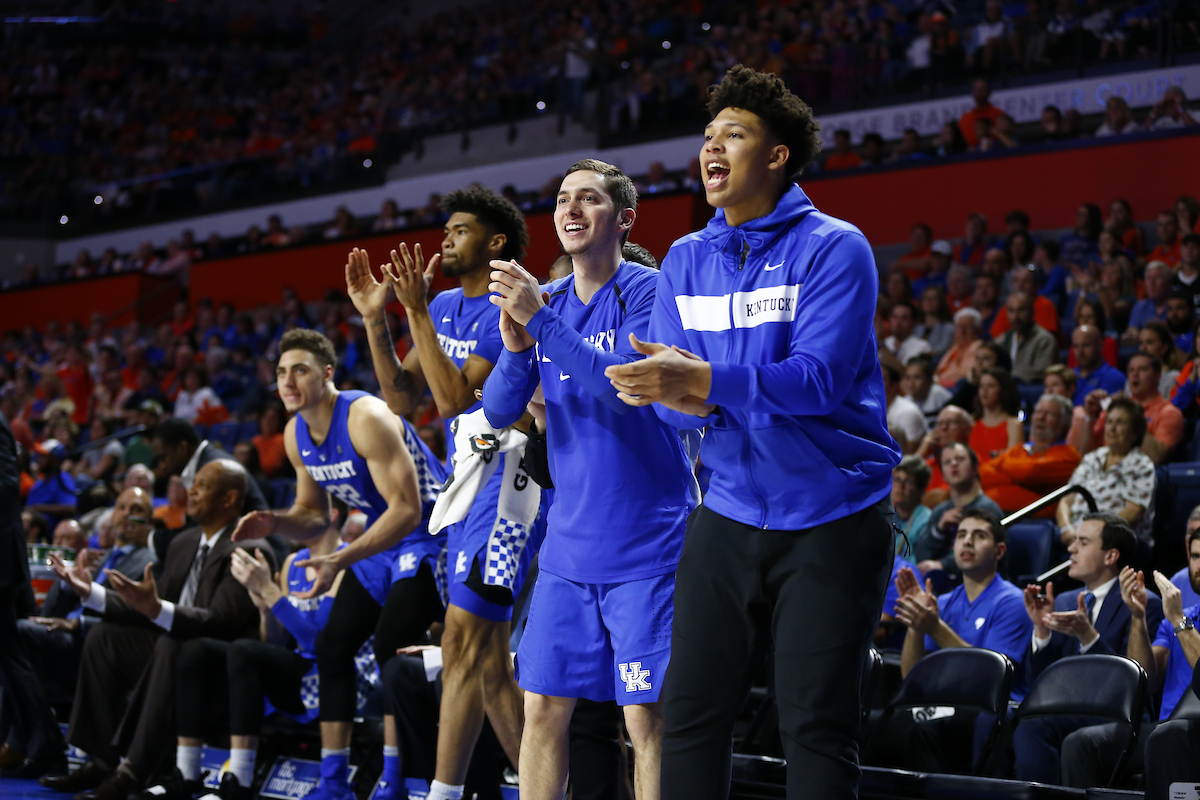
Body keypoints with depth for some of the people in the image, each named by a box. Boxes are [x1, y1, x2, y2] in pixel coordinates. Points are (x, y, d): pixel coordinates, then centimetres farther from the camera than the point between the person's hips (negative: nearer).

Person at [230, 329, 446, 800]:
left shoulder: (367, 419, -26)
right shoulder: (297, 435, 0)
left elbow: (407, 509, -29)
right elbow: (314, 515, 11)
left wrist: (340, 561, -36)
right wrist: (274, 524, -12)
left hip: (429, 530, -9)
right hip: (382, 534, 9)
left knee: (391, 648, -21)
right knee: (332, 646, 5)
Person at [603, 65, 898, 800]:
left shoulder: (834, 249, -9)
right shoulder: (686, 260, 9)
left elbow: (820, 377, -21)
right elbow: (674, 386, 6)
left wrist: (700, 380, -28)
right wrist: (689, 401, -18)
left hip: (831, 520, -5)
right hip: (731, 515, 5)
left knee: (816, 724, -3)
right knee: (691, 712, 4)